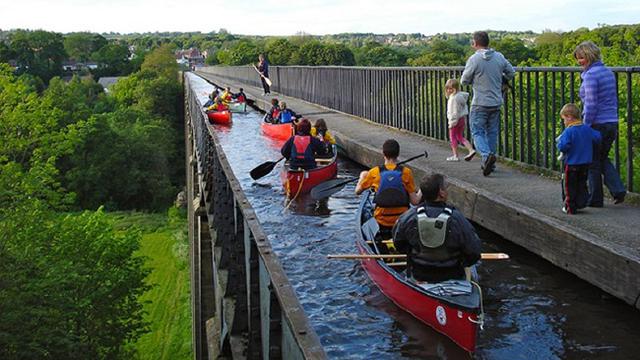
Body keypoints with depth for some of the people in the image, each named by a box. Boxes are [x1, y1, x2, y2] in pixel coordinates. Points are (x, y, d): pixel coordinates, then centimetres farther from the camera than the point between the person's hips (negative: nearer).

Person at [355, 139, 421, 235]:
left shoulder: (374, 172, -9)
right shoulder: (406, 172, -11)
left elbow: (357, 191, 6)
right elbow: (414, 201, -8)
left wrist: (362, 176, 25)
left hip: (381, 223, 0)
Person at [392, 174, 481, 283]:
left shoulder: (408, 217, -14)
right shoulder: (457, 219, -20)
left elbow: (398, 243, 2)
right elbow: (473, 251, -12)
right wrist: (463, 263, 8)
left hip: (418, 275, 3)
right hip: (451, 277, -2)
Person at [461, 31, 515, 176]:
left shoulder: (474, 59, -14)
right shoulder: (499, 57, 2)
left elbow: (464, 81, -7)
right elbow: (511, 73, 12)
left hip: (480, 104, -5)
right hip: (496, 103, 5)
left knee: (477, 132, 1)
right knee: (492, 132, 14)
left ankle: (487, 154, -23)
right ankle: (490, 163, 19)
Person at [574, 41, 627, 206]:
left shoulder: (590, 75, -15)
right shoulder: (609, 72, 12)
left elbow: (591, 105, -19)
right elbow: (614, 100, 17)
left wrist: (585, 127, -14)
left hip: (597, 124, -8)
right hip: (612, 123, 8)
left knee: (593, 162, 5)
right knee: (603, 158, 21)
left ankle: (595, 199, 13)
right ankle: (618, 189, 7)